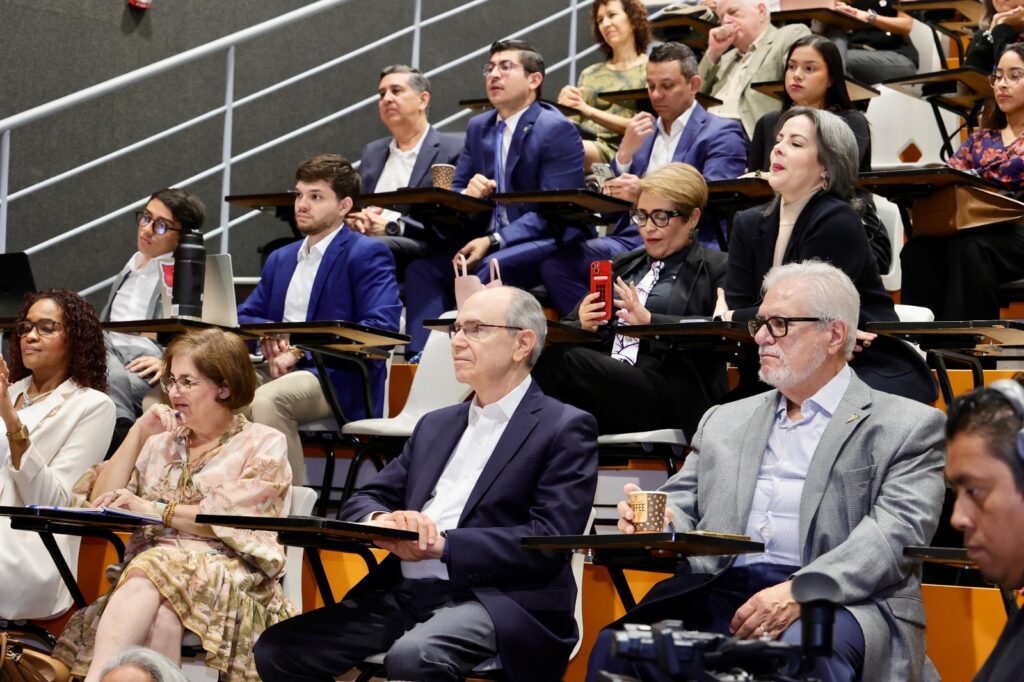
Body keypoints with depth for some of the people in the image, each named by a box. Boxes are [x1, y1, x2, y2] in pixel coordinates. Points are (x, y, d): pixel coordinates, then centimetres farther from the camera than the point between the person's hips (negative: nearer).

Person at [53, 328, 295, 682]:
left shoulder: (263, 444, 10)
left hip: (228, 571, -3)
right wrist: (137, 435, 8)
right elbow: (100, 503, 15)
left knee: (152, 573, -38)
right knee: (158, 617, -36)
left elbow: (236, 519, -6)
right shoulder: (162, 441, 24)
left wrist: (155, 509, -11)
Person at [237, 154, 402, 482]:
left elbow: (382, 329, -14)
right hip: (281, 371, 6)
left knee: (266, 400, -35)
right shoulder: (280, 259, 24)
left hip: (340, 380, -6)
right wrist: (266, 336, -5)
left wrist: (302, 349, -18)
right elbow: (243, 317, 22)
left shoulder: (367, 254, 0)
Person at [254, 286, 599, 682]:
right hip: (402, 593, 7)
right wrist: (379, 520, -8)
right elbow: (363, 501, 17)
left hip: (496, 601, -6)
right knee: (278, 649, -13)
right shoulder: (436, 426, 23)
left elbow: (550, 539, -10)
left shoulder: (565, 429, 2)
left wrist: (443, 546, -18)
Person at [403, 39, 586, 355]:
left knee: (488, 269, -36)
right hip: (489, 243, 7)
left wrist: (494, 241, -23)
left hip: (549, 243, -6)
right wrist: (467, 194, -12)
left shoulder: (558, 130, -8)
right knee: (423, 267, -19)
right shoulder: (479, 127, 15)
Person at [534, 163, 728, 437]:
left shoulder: (716, 269, 12)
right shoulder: (622, 265, 29)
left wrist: (650, 321, -18)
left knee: (563, 357, -31)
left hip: (673, 398, -5)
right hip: (604, 382, 5)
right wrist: (583, 325, 0)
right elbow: (567, 326, 25)